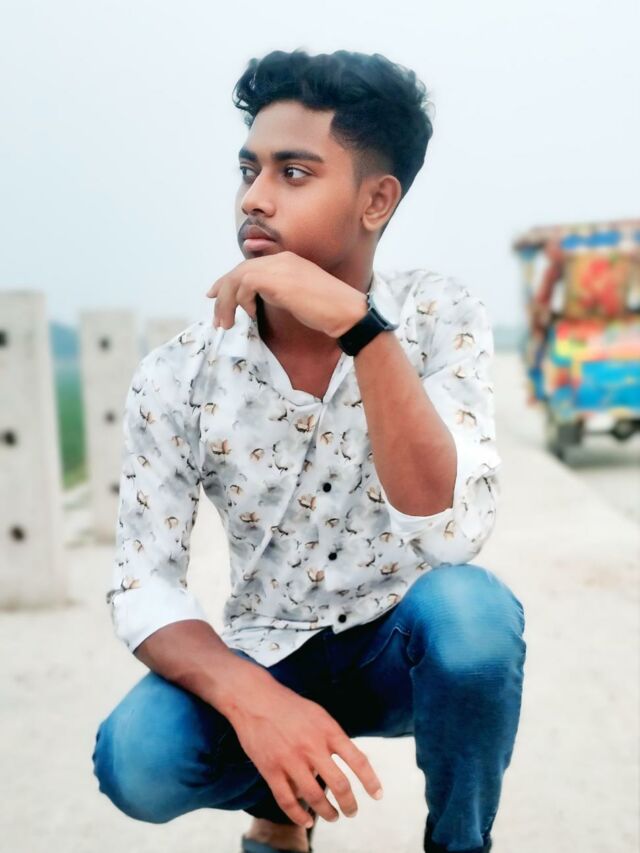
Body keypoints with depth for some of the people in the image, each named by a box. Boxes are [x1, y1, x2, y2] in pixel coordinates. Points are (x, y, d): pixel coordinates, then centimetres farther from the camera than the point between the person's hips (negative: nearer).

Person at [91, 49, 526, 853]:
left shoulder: (439, 316, -15)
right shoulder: (177, 378, -12)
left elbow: (450, 531, -28)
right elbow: (144, 586, -12)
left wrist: (359, 324, -37)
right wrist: (251, 699, -32)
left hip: (406, 645, -1)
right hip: (269, 660, 1)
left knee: (472, 608, -34)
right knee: (135, 759, -28)